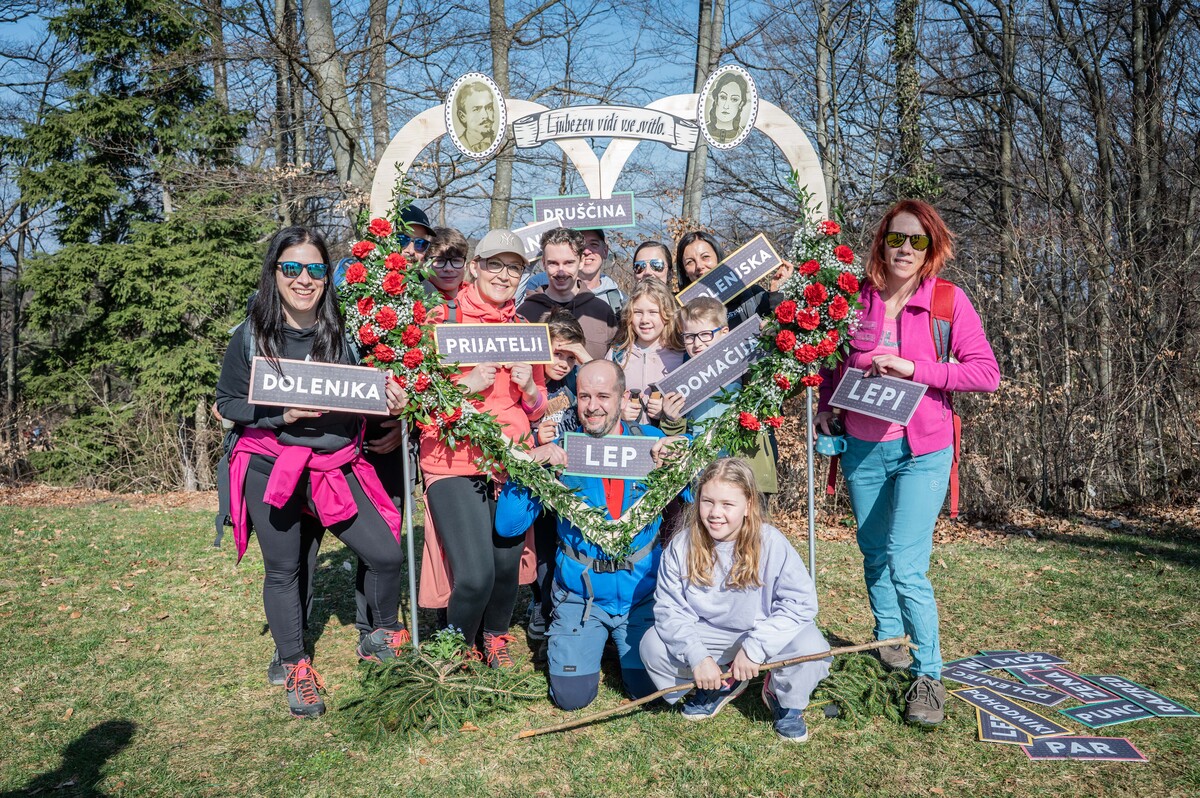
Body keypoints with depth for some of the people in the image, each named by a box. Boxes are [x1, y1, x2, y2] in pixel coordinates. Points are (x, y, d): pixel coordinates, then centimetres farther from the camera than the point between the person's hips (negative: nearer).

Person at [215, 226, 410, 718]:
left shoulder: (341, 332, 1)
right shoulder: (252, 335, -3)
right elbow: (227, 404, 0)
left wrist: (388, 401, -12)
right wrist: (281, 415, -17)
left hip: (334, 467, 2)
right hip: (270, 467, -1)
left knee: (387, 554, -5)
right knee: (283, 569, 8)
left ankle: (383, 640, 22)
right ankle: (295, 668, 29)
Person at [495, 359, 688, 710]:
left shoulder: (651, 442, -7)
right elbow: (507, 525, -11)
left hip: (641, 590, 1)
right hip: (580, 592, 0)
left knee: (649, 689, -2)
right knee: (572, 695, -3)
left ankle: (626, 642, 29)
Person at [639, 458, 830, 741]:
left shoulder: (771, 543, -21)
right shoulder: (681, 547, -15)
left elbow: (800, 601, -23)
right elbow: (670, 608, -14)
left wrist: (755, 647, -30)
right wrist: (698, 656, -28)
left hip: (762, 631, -2)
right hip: (706, 635, 3)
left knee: (810, 646, -31)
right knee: (652, 646, -20)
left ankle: (786, 699, 7)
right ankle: (721, 685, 11)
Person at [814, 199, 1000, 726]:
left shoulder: (948, 301, -6)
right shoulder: (857, 299, 3)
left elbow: (986, 373, -12)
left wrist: (914, 368, -20)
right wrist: (826, 405, 3)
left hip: (922, 452, -4)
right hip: (862, 449, 4)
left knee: (906, 565, -12)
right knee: (875, 556, 16)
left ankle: (928, 675, 3)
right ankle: (889, 642, 36)